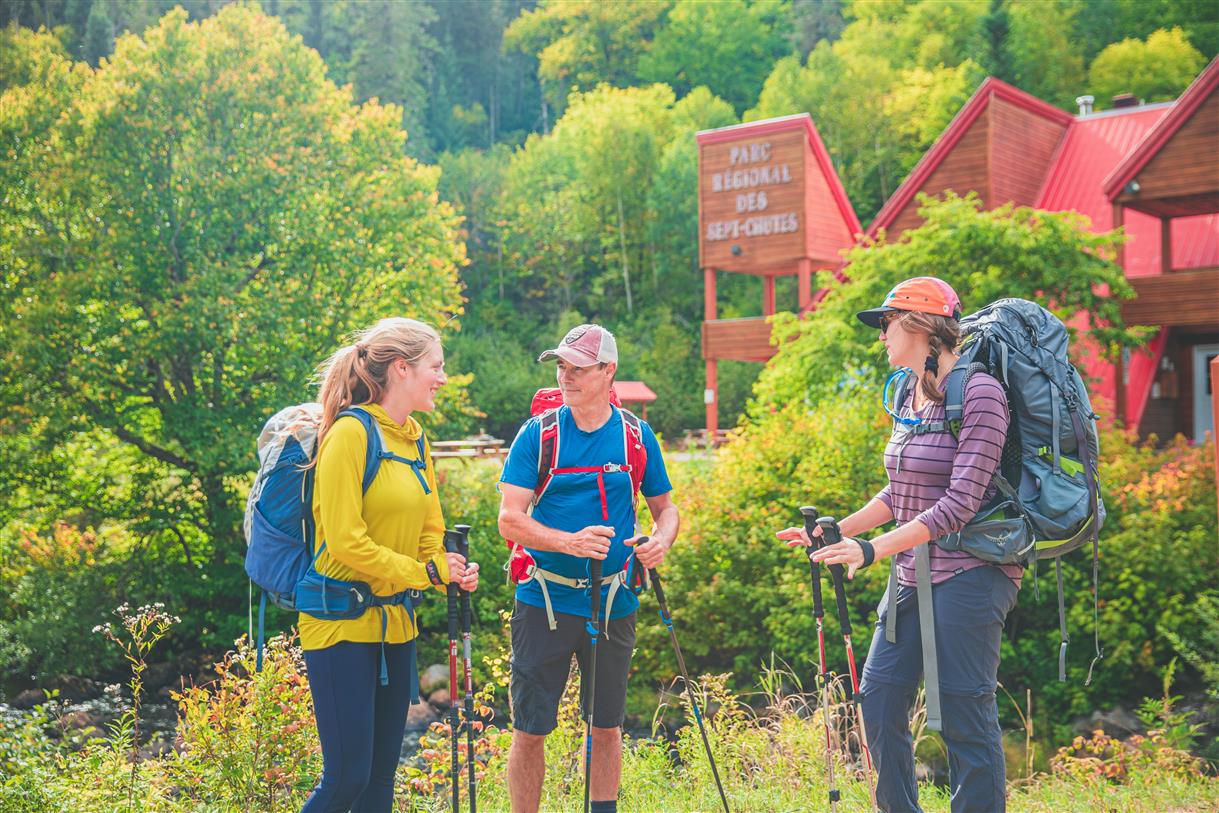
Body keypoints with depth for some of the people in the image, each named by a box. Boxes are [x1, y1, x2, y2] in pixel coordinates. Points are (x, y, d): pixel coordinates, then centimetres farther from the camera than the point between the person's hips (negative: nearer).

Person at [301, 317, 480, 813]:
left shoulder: (413, 438, 11)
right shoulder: (350, 432, -14)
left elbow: (429, 530, 15)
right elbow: (346, 540, -19)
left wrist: (451, 571, -5)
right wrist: (424, 572, -14)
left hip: (395, 623, 8)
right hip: (342, 624, -8)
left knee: (381, 773, 12)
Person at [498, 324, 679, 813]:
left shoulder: (637, 437, 3)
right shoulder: (537, 434, -4)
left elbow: (665, 506, 13)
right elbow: (510, 519, -9)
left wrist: (661, 539, -11)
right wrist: (571, 542, -25)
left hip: (613, 603, 2)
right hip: (545, 601, -2)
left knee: (607, 726, 14)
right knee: (530, 730, 2)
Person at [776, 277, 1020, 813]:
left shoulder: (979, 393, -15)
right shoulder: (907, 394, 11)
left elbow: (961, 502, -21)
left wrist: (873, 549, -25)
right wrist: (836, 530, 10)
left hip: (970, 573, -8)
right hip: (912, 573, 9)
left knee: (965, 715, -3)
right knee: (879, 699, 9)